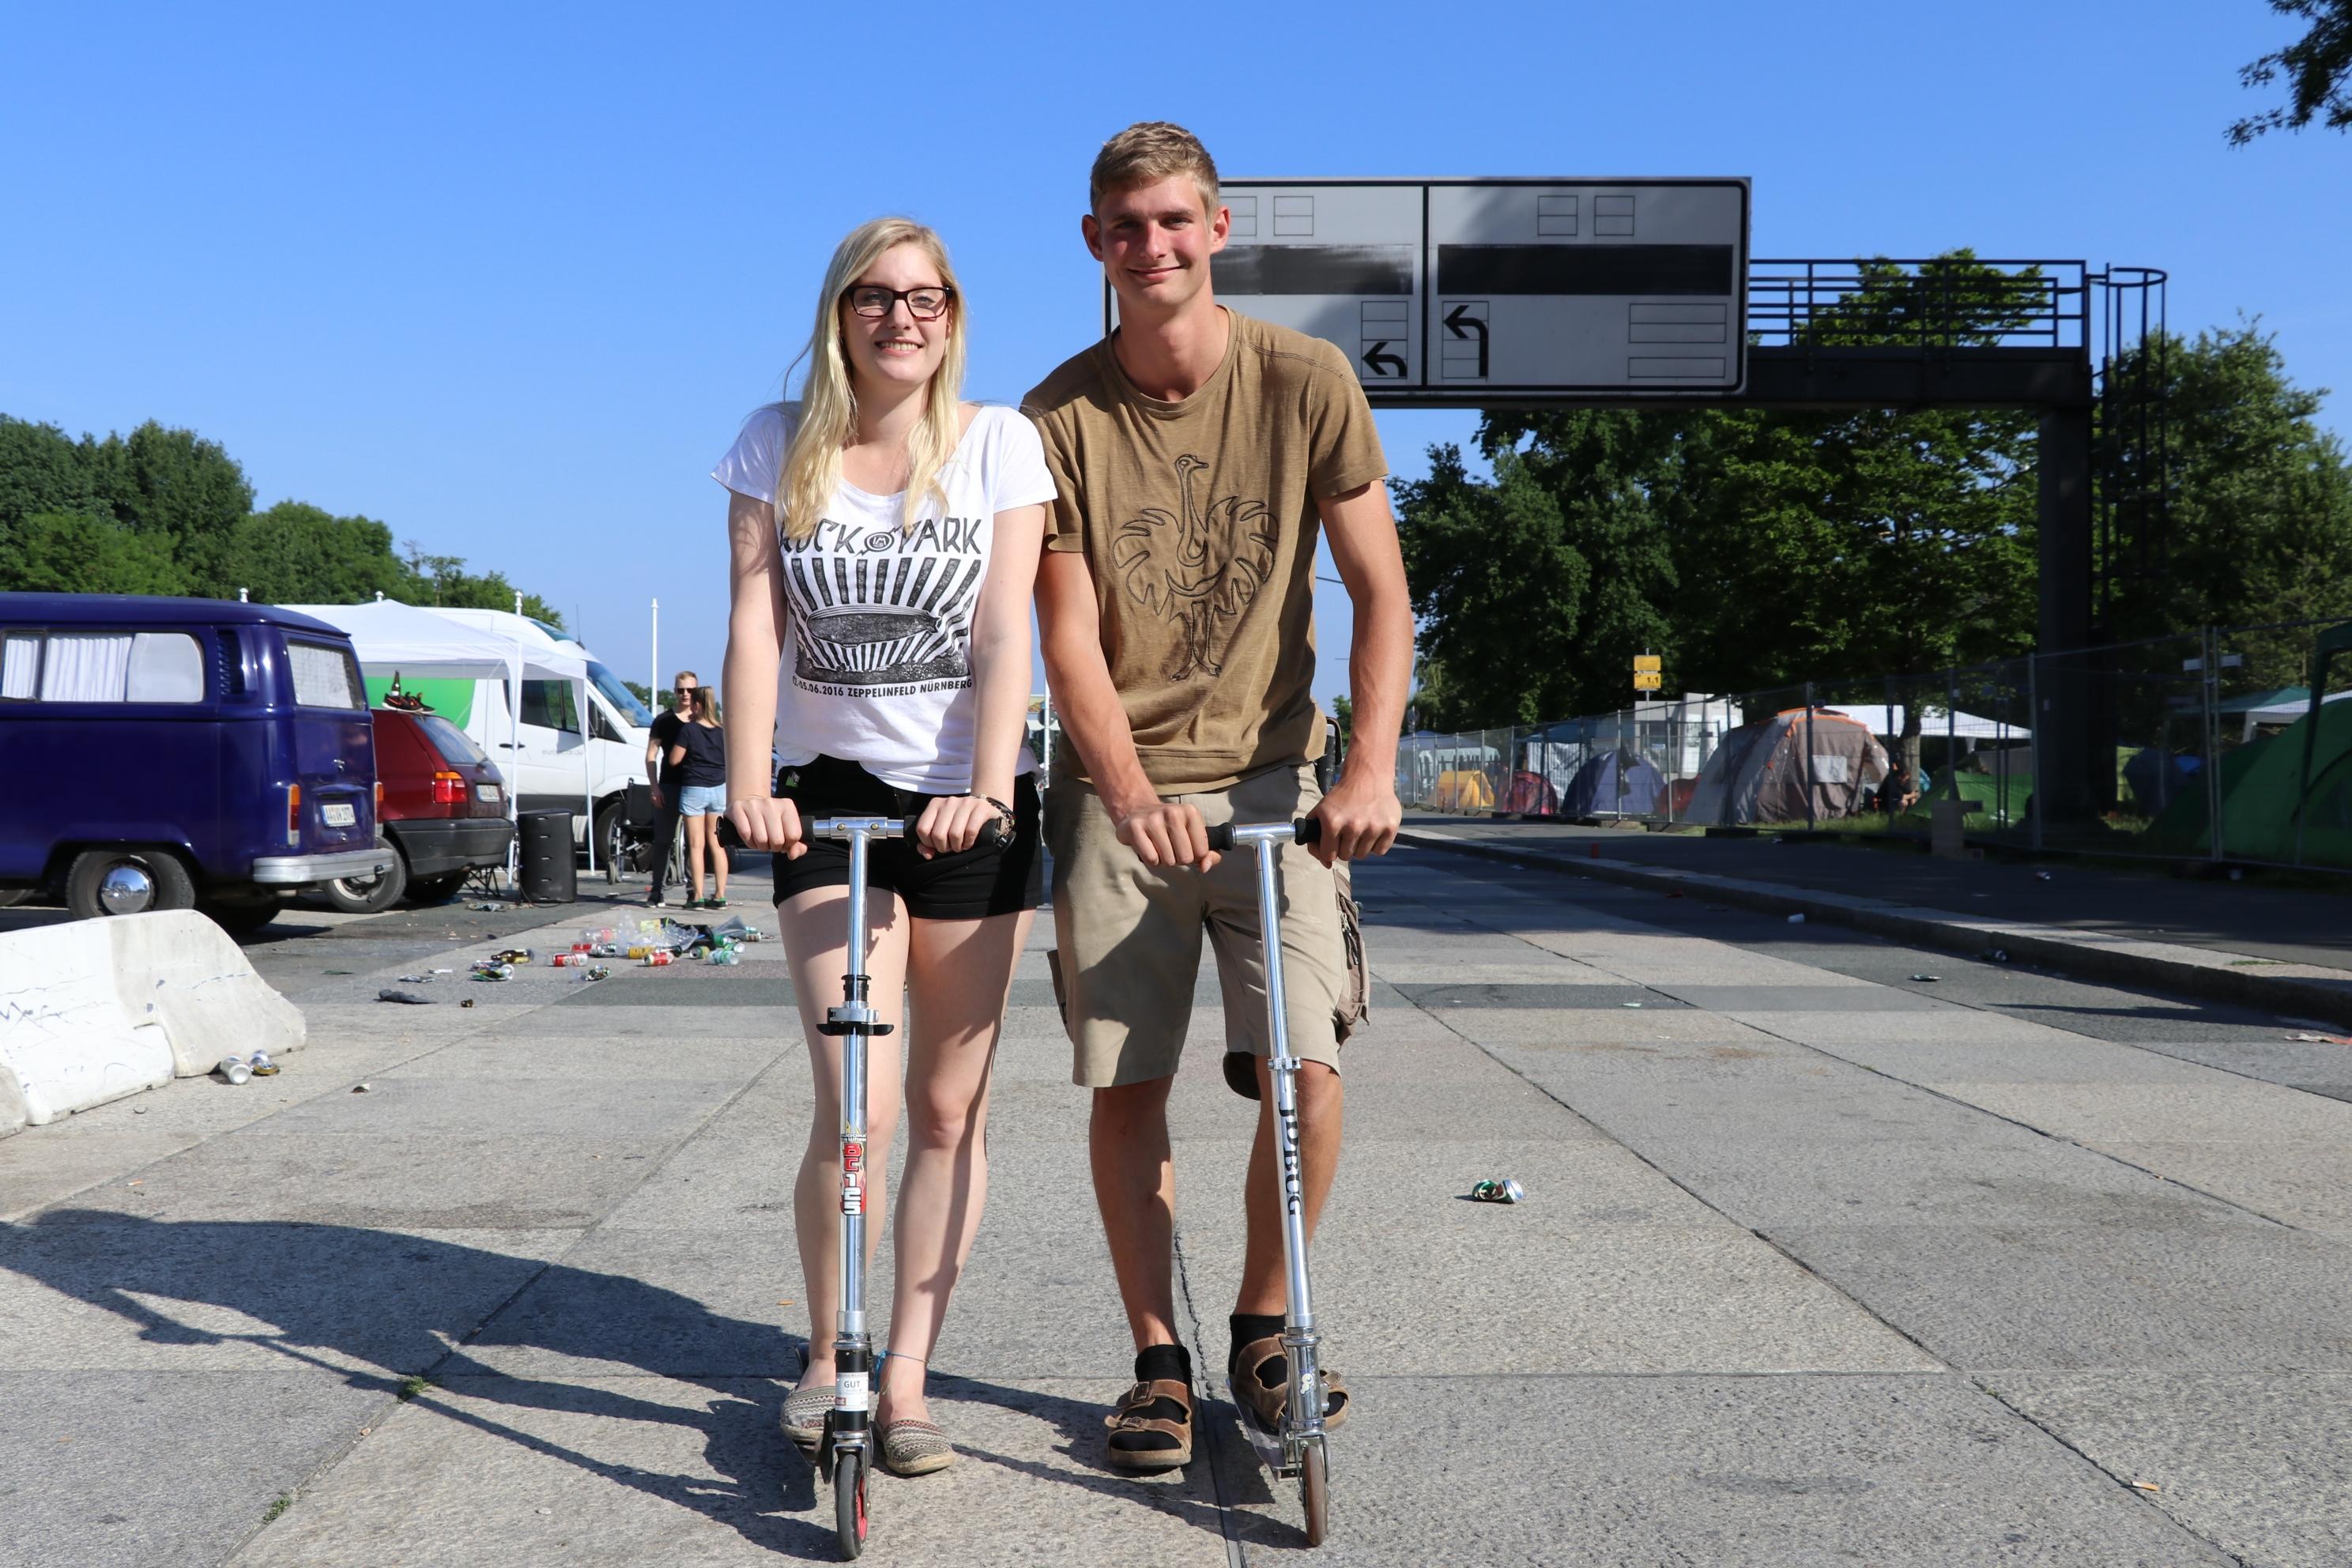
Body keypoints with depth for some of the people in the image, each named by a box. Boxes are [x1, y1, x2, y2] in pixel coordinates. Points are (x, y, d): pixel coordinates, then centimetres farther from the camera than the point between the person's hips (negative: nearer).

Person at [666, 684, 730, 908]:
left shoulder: (688, 729, -11)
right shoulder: (722, 731, 2)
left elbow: (674, 760, -8)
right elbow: (730, 760, 9)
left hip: (694, 789, -4)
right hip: (719, 789, 4)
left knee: (696, 845, 0)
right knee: (716, 844, 10)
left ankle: (698, 897, -3)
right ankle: (720, 896, 8)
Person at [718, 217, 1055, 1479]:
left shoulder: (998, 442, -1)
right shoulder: (779, 447, 3)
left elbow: (1004, 631, -10)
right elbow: (754, 621, -5)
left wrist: (986, 788, -23)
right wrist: (748, 777, -20)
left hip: (970, 805, 1)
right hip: (832, 799, 0)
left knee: (951, 1109, 4)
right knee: (856, 1108, -11)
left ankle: (906, 1377, 16)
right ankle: (824, 1361, 11)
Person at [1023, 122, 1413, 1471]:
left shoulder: (1304, 382, -2)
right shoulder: (1061, 417, -2)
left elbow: (1381, 592, -2)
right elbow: (1070, 636, -6)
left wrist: (1372, 766, -15)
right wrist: (1135, 795, -22)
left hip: (1273, 779, 0)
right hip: (1120, 790, 0)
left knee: (1305, 1066, -9)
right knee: (1127, 1084, 0)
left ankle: (1264, 1324, 15)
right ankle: (1159, 1359, 17)